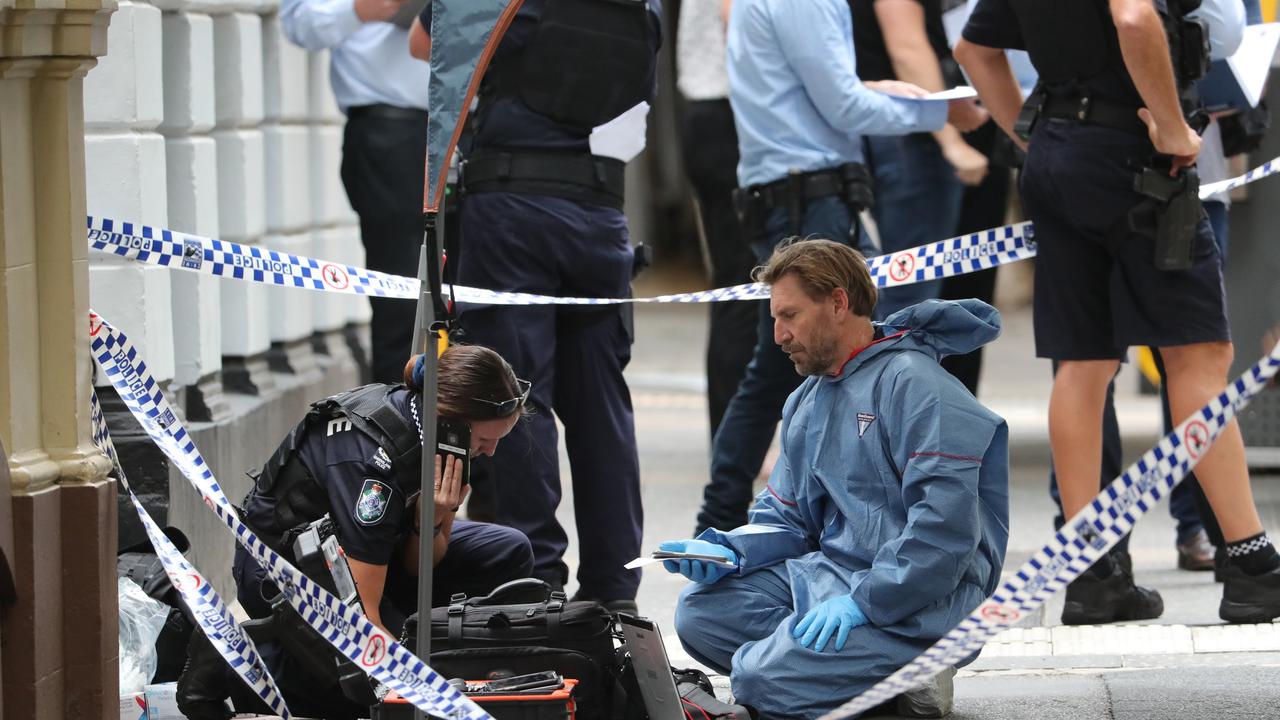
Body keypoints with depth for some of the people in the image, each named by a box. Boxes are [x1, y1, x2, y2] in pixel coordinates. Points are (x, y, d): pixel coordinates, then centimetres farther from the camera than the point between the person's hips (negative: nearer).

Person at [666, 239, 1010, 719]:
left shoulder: (912, 383, -14)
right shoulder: (806, 403, 17)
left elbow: (946, 523, -23)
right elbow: (786, 518, 20)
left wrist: (863, 602, -26)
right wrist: (727, 551, -2)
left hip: (913, 604, -10)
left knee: (762, 679, -25)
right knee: (700, 614, -7)